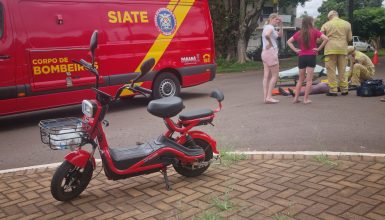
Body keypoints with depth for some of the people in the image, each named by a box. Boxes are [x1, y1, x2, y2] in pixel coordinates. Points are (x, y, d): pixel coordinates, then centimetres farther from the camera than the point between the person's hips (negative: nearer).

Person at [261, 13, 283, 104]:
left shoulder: (268, 27, 19)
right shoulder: (270, 27, -11)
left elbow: (280, 34, 28)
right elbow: (266, 35, -34)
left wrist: (280, 25, 15)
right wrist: (270, 43, -19)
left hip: (265, 52, 10)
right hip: (271, 52, -10)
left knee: (267, 76, 7)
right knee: (275, 75, -4)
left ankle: (265, 97, 8)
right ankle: (269, 97, -6)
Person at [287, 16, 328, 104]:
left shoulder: (299, 33, 7)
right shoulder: (314, 31, -4)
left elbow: (289, 41, 11)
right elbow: (326, 39, -15)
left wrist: (295, 50, 5)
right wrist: (319, 48, -8)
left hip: (301, 57, 4)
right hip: (311, 57, -4)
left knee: (300, 79, 15)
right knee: (309, 79, 2)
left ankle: (296, 98, 12)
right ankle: (306, 99, 0)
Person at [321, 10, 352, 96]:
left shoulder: (326, 24, 2)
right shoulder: (347, 24, 9)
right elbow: (349, 38, 9)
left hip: (330, 49, -3)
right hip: (343, 49, 3)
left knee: (331, 70, 1)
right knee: (342, 70, 10)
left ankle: (333, 90, -1)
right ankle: (344, 89, 14)